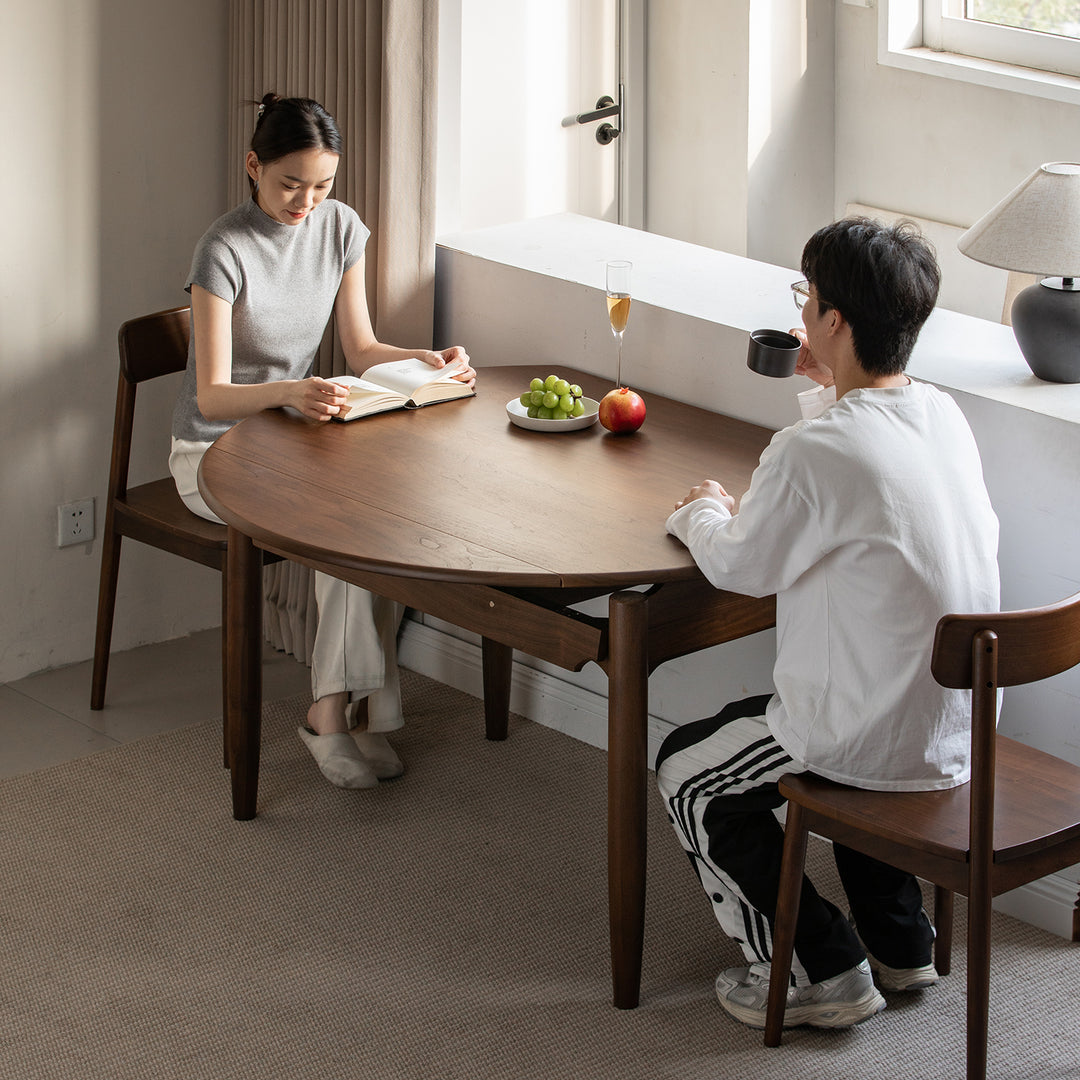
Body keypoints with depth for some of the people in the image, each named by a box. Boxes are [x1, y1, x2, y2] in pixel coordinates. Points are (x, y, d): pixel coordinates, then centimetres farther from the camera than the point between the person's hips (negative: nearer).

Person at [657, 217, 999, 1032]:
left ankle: (821, 972, 14)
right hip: (965, 725, 8)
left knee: (688, 774, 16)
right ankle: (900, 942, 37)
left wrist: (705, 515, 13)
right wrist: (835, 388, 12)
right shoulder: (944, 415, -2)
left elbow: (740, 567, -9)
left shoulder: (813, 452, -25)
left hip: (886, 744, -7)